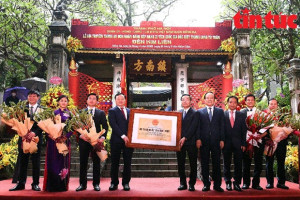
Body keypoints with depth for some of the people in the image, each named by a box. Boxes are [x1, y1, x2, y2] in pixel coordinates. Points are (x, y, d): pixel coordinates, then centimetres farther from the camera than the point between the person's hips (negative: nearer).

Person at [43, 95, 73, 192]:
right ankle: (52, 185, 4)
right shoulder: (54, 113, 9)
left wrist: (65, 136, -14)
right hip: (54, 140, 0)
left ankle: (63, 185, 6)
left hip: (65, 140, 0)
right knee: (53, 162, -1)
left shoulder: (70, 114, 9)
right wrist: (51, 135, -16)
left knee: (64, 162, 0)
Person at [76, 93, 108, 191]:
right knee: (83, 163, 4)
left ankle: (96, 184, 13)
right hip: (84, 140, 0)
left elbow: (105, 126, 4)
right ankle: (82, 184, 12)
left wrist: (103, 137, -9)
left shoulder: (101, 113, 8)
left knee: (96, 163, 4)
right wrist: (80, 135, -12)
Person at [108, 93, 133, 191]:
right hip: (116, 140, -3)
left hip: (128, 139, 3)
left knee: (127, 163, 4)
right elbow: (113, 125, -8)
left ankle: (126, 183, 13)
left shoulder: (130, 111, 16)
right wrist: (123, 136, -15)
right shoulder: (112, 111, 3)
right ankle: (114, 183, 12)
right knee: (115, 162, 3)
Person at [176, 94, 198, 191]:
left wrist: (185, 138, -15)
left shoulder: (195, 113, -1)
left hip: (191, 142, -4)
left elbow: (193, 127, -9)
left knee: (193, 164, 2)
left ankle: (191, 184, 12)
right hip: (180, 142, 4)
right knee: (180, 164, 6)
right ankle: (182, 183, 16)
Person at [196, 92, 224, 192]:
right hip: (204, 142, 0)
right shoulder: (199, 112, 9)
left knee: (216, 163, 3)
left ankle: (217, 185, 11)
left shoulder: (220, 111, 11)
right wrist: (198, 139, -6)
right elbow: (198, 127, 4)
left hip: (216, 141, 0)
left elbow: (222, 126, 7)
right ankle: (206, 184, 13)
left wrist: (222, 140, -1)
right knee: (204, 164, 4)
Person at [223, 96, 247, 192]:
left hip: (238, 143, 1)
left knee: (238, 164, 2)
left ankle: (237, 183, 12)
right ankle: (228, 183, 18)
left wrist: (243, 144, -1)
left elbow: (244, 131, 6)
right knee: (227, 164, 6)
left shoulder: (242, 115, 9)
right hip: (226, 143, -1)